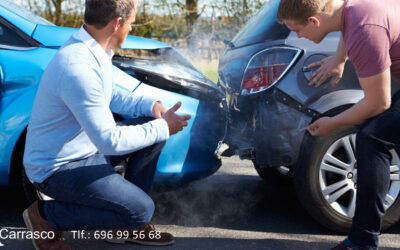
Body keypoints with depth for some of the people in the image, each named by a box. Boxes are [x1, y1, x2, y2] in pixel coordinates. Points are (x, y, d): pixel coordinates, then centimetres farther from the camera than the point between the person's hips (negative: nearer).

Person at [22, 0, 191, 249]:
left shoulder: (91, 49, -1)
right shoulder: (78, 67, -31)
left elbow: (110, 95, 17)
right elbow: (110, 141, -30)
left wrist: (150, 104, 0)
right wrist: (162, 128, -17)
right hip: (57, 168, -10)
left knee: (155, 128, 5)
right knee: (140, 210, -18)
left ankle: (128, 224, 12)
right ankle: (46, 215, -1)